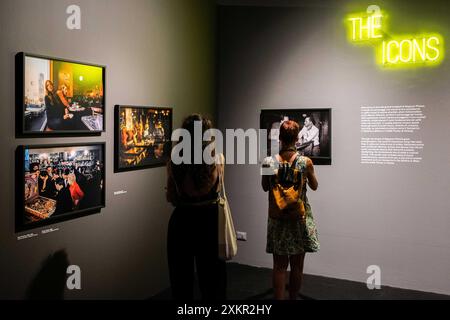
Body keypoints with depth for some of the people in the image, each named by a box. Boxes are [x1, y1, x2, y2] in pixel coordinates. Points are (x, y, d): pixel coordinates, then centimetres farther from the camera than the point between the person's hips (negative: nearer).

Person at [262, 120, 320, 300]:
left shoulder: (268, 162, -9)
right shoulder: (305, 162, -12)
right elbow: (314, 186, 6)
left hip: (277, 218, 1)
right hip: (300, 218, -1)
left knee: (279, 265, 9)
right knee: (297, 266, 12)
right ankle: (293, 298, 24)